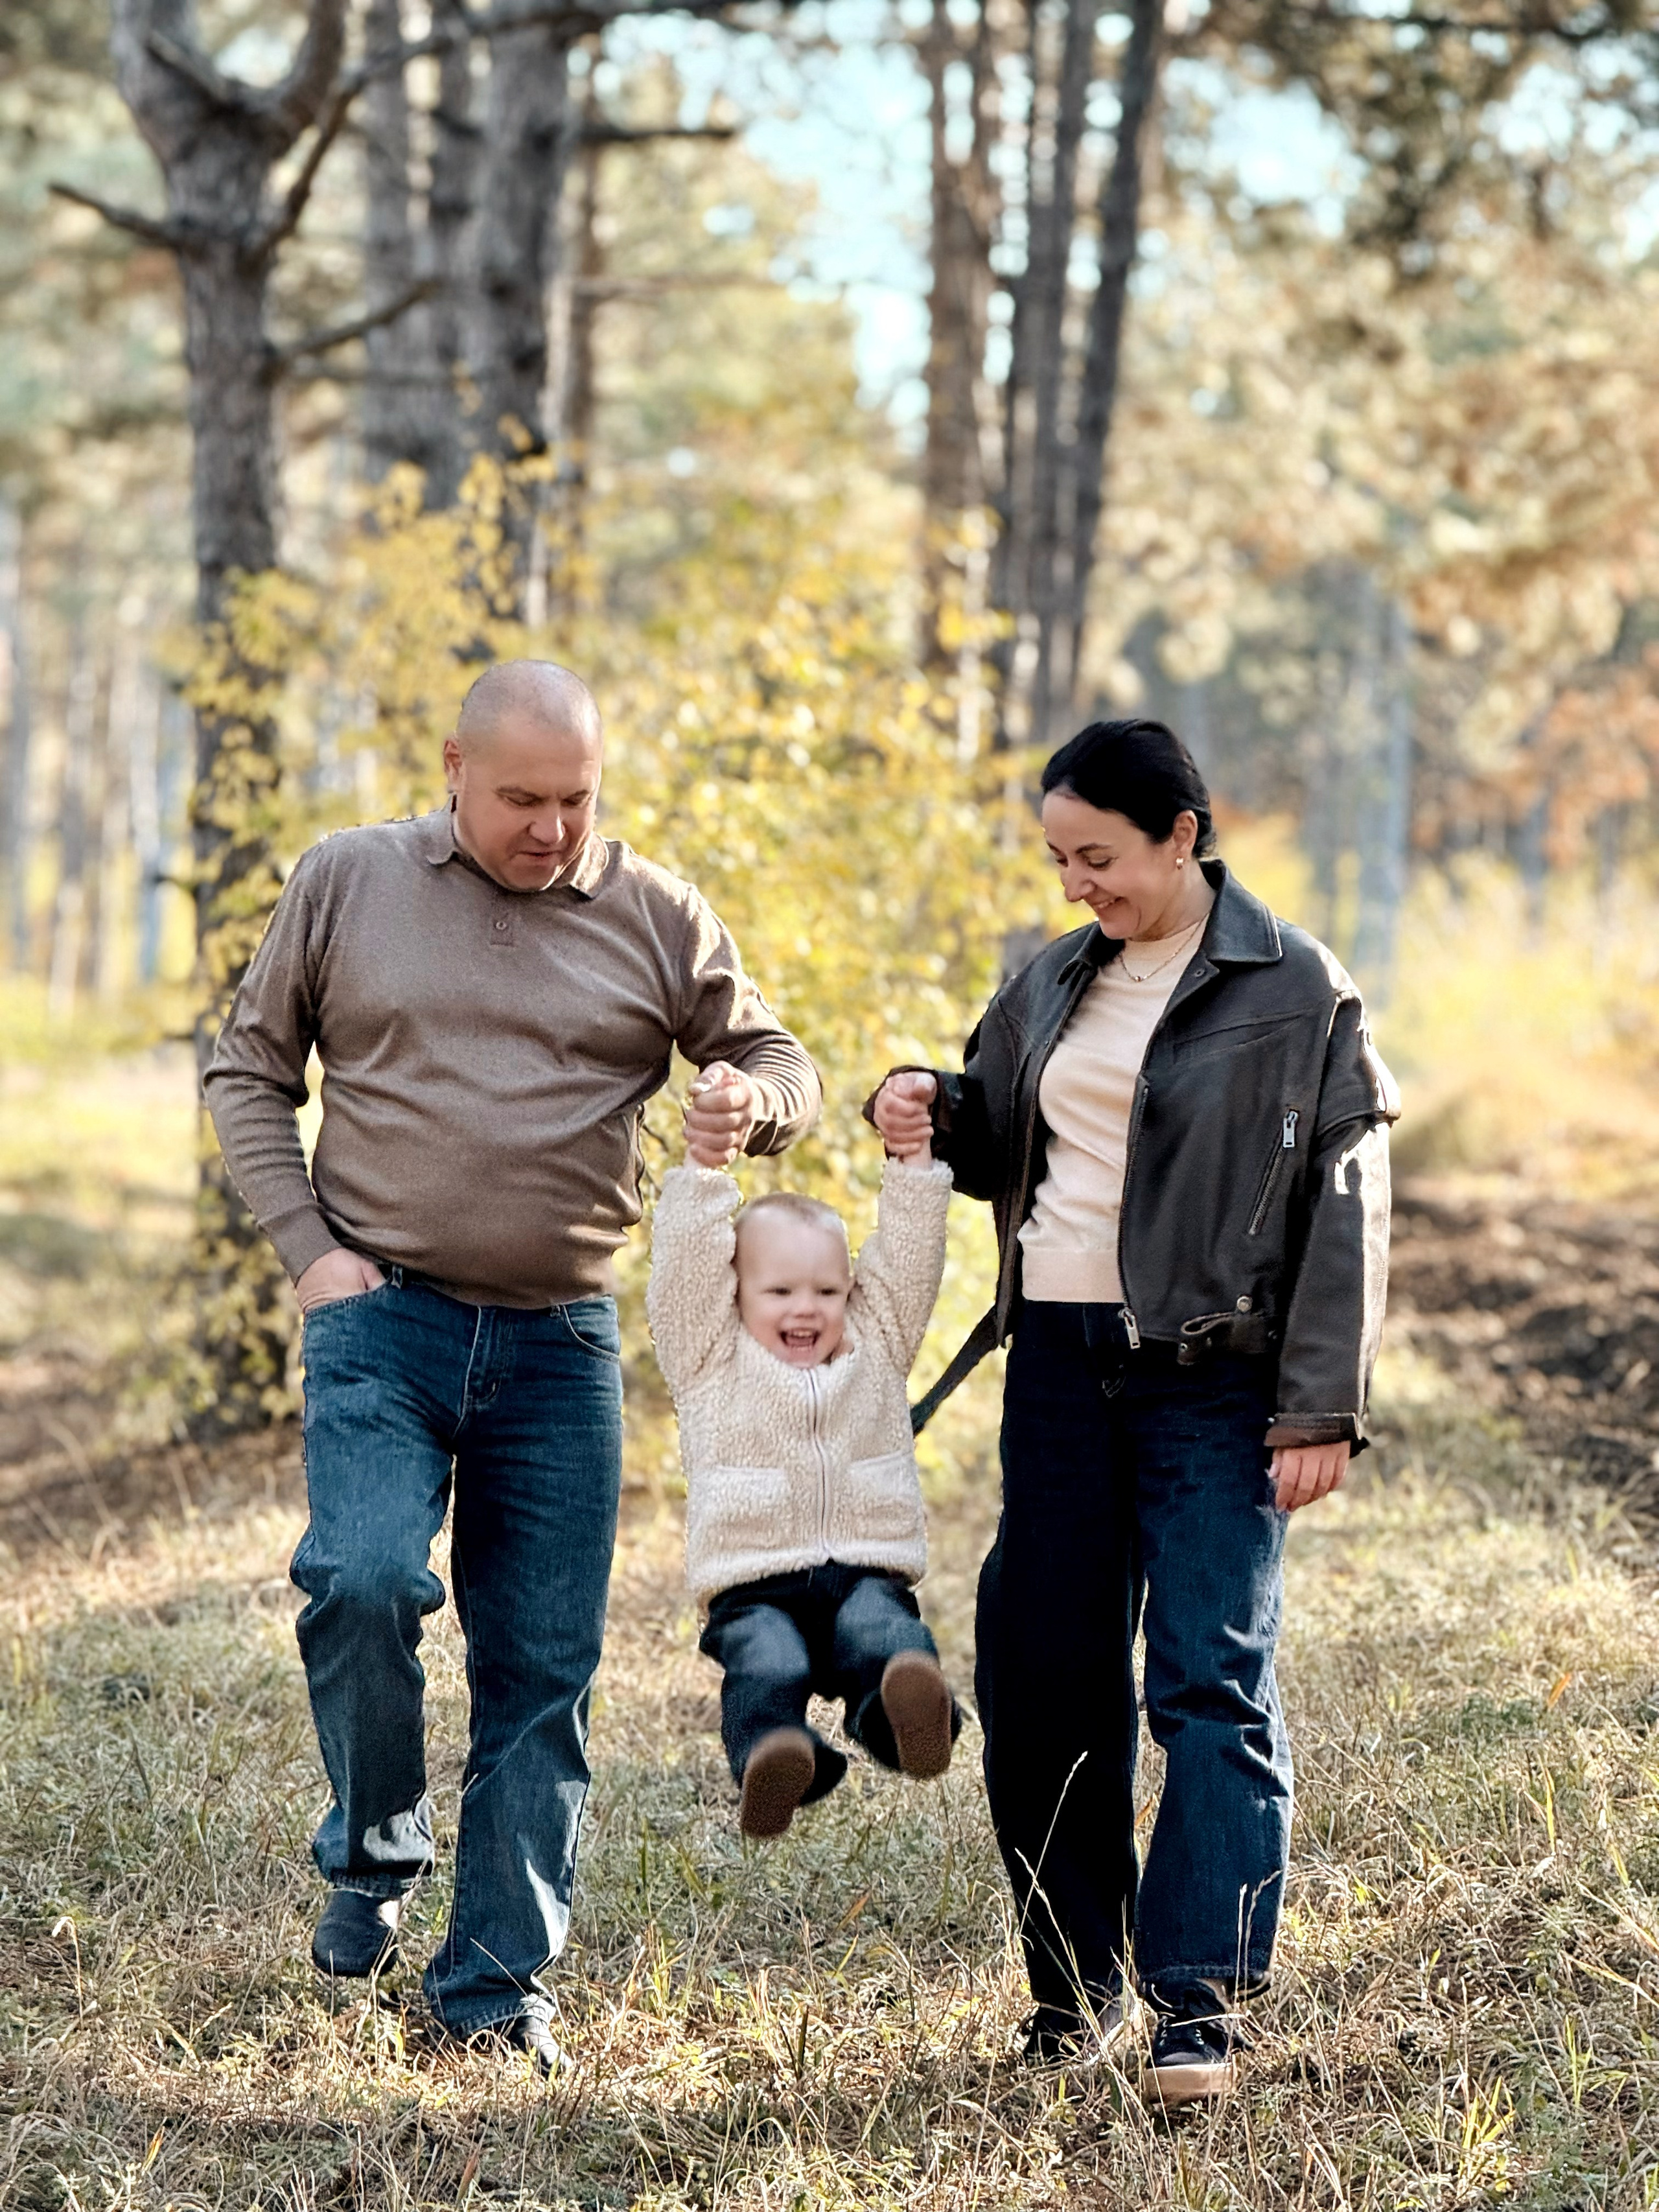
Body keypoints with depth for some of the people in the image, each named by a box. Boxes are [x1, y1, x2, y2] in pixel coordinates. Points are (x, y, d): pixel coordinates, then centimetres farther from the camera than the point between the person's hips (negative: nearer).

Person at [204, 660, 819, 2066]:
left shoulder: (655, 917, 6)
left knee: (543, 1663, 2)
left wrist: (755, 1103, -12)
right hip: (384, 1317, -2)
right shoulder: (348, 884, 4)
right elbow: (250, 1071, 10)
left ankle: (500, 1980, 12)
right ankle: (375, 1858, 4)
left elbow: (779, 1062, 13)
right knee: (365, 1581, -22)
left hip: (561, 1344, 2)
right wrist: (306, 1245, -3)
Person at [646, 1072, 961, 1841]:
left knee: (885, 1634, -33)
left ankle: (905, 1717, -62)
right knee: (765, 1664, -33)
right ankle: (771, 1756, -59)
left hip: (864, 1571, 1)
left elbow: (906, 1263, 16)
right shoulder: (714, 1361, 14)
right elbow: (686, 1268, 3)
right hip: (754, 1583, -1)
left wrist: (913, 1163, 8)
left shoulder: (874, 1350, 22)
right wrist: (704, 1166, -4)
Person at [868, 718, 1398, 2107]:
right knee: (1041, 1672, 5)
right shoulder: (1056, 985, 12)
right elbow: (1002, 1144, 25)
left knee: (1211, 1679, -9)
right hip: (1059, 1358, 6)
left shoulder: (1295, 991, -4)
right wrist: (933, 1115, 1)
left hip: (1210, 1372, -6)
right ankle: (1075, 1986, 17)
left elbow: (1345, 1208, -6)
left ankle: (1200, 2005, -9)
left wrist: (1322, 1409, -12)